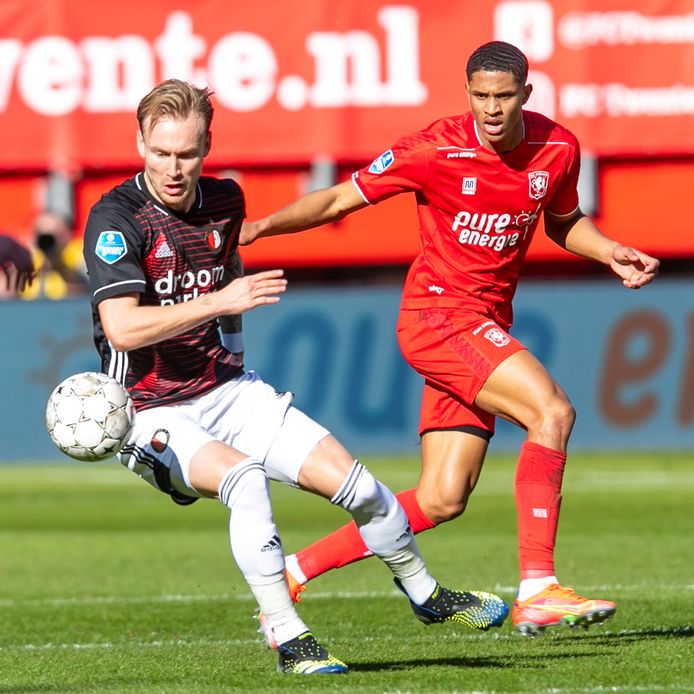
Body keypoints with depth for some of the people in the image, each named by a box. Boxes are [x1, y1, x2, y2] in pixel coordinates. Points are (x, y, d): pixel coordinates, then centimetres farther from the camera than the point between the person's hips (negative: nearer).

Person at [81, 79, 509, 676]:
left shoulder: (224, 200, 2)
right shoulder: (115, 218, -18)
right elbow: (122, 327, -30)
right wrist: (219, 301, -30)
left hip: (228, 391, 6)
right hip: (154, 413, -6)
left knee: (352, 480, -2)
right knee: (244, 478, -34)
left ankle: (425, 594, 25)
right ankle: (288, 640, -27)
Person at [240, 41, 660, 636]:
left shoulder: (558, 149, 1)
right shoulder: (436, 151, -14)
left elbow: (563, 222, 21)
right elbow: (339, 200, -8)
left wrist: (610, 253, 3)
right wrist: (263, 225, -20)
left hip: (488, 326, 6)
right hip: (437, 313, -6)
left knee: (442, 501, 3)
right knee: (552, 411, -26)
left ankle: (295, 569, 15)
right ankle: (537, 590, -29)